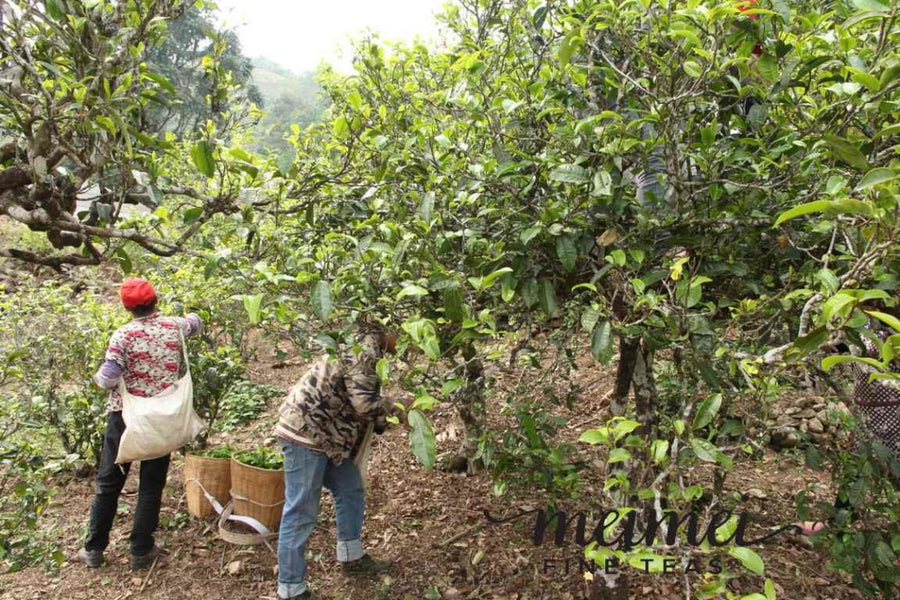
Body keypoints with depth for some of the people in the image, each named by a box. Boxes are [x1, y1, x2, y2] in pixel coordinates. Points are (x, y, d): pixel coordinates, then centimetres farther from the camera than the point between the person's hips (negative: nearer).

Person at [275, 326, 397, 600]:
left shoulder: (365, 349, 15)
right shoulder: (365, 350, -17)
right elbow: (364, 403, -23)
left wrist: (384, 418, 10)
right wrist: (394, 407, -5)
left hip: (326, 433, 11)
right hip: (305, 432, -11)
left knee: (351, 490, 19)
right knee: (301, 512, -3)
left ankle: (352, 558, 33)